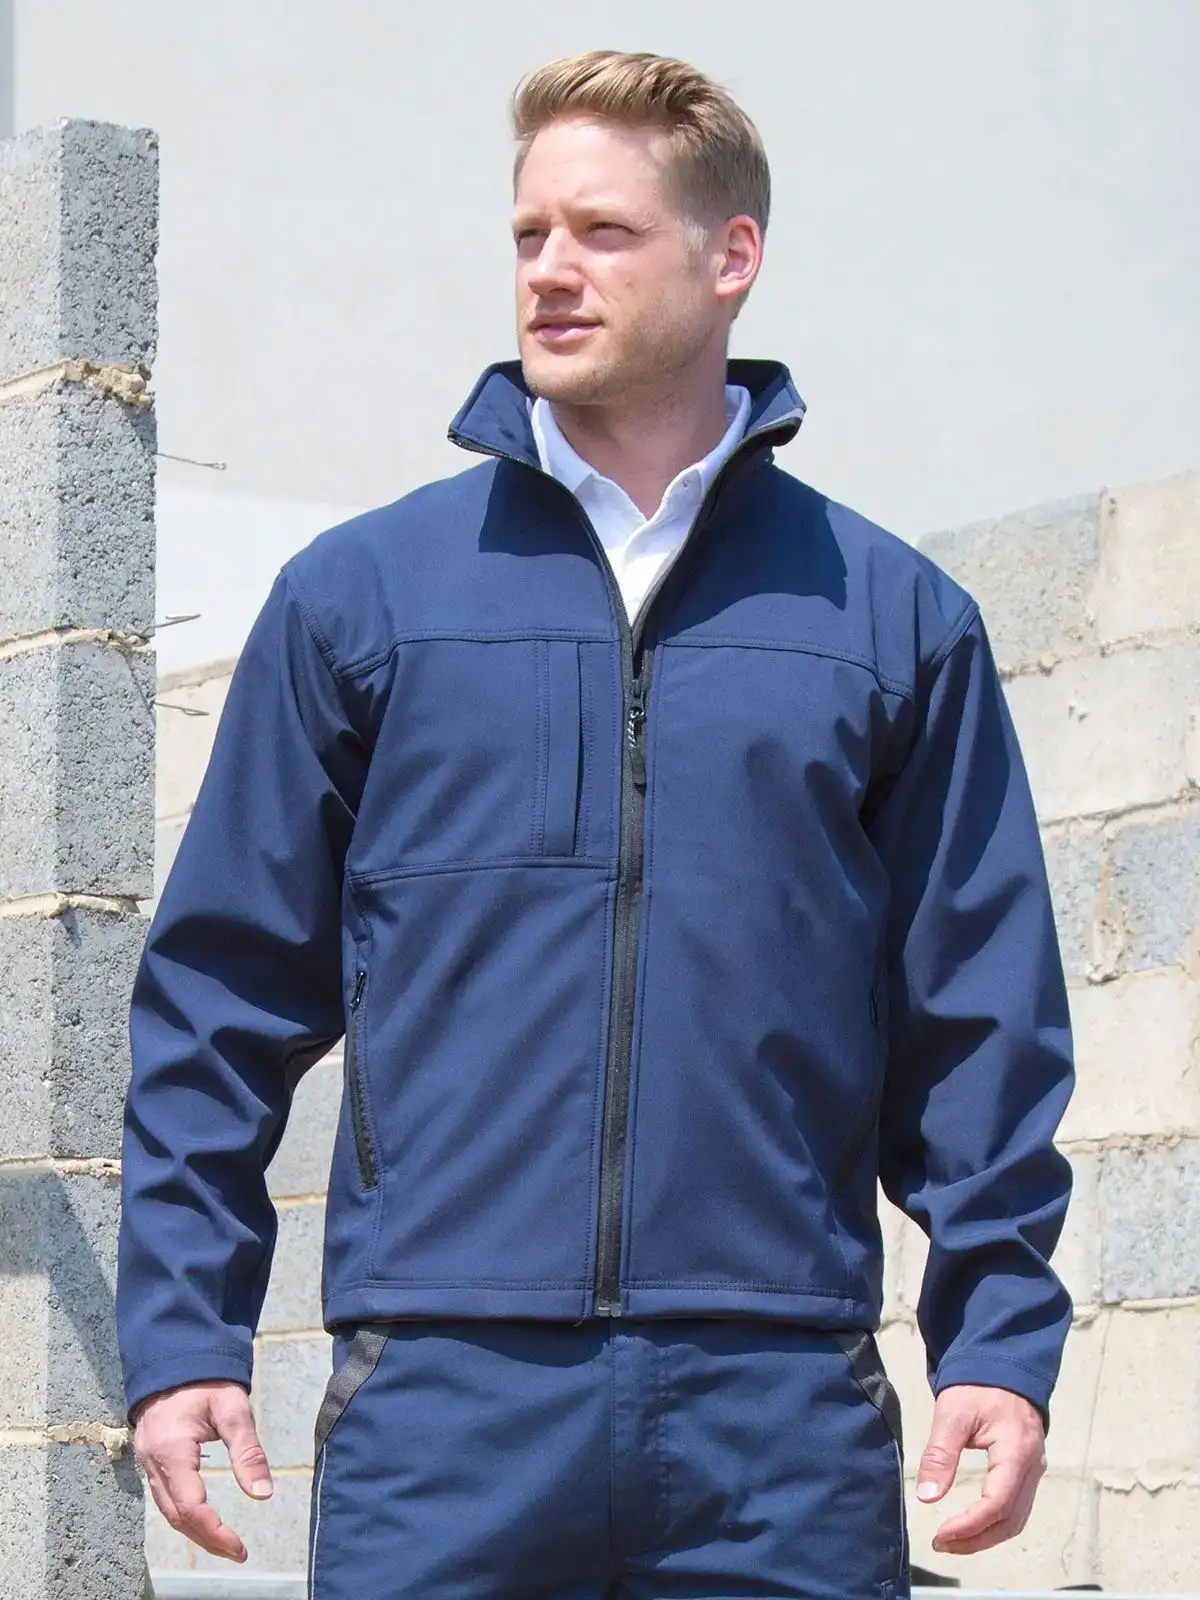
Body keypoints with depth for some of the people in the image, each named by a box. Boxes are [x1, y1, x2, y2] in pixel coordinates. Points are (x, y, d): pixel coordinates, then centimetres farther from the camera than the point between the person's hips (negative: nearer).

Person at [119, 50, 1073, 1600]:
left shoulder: (893, 615, 10)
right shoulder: (358, 594, 9)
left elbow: (981, 1018, 9)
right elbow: (220, 997, 8)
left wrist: (999, 1340, 0)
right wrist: (182, 1333, 1)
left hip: (786, 1411, 0)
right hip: (440, 1394, 0)